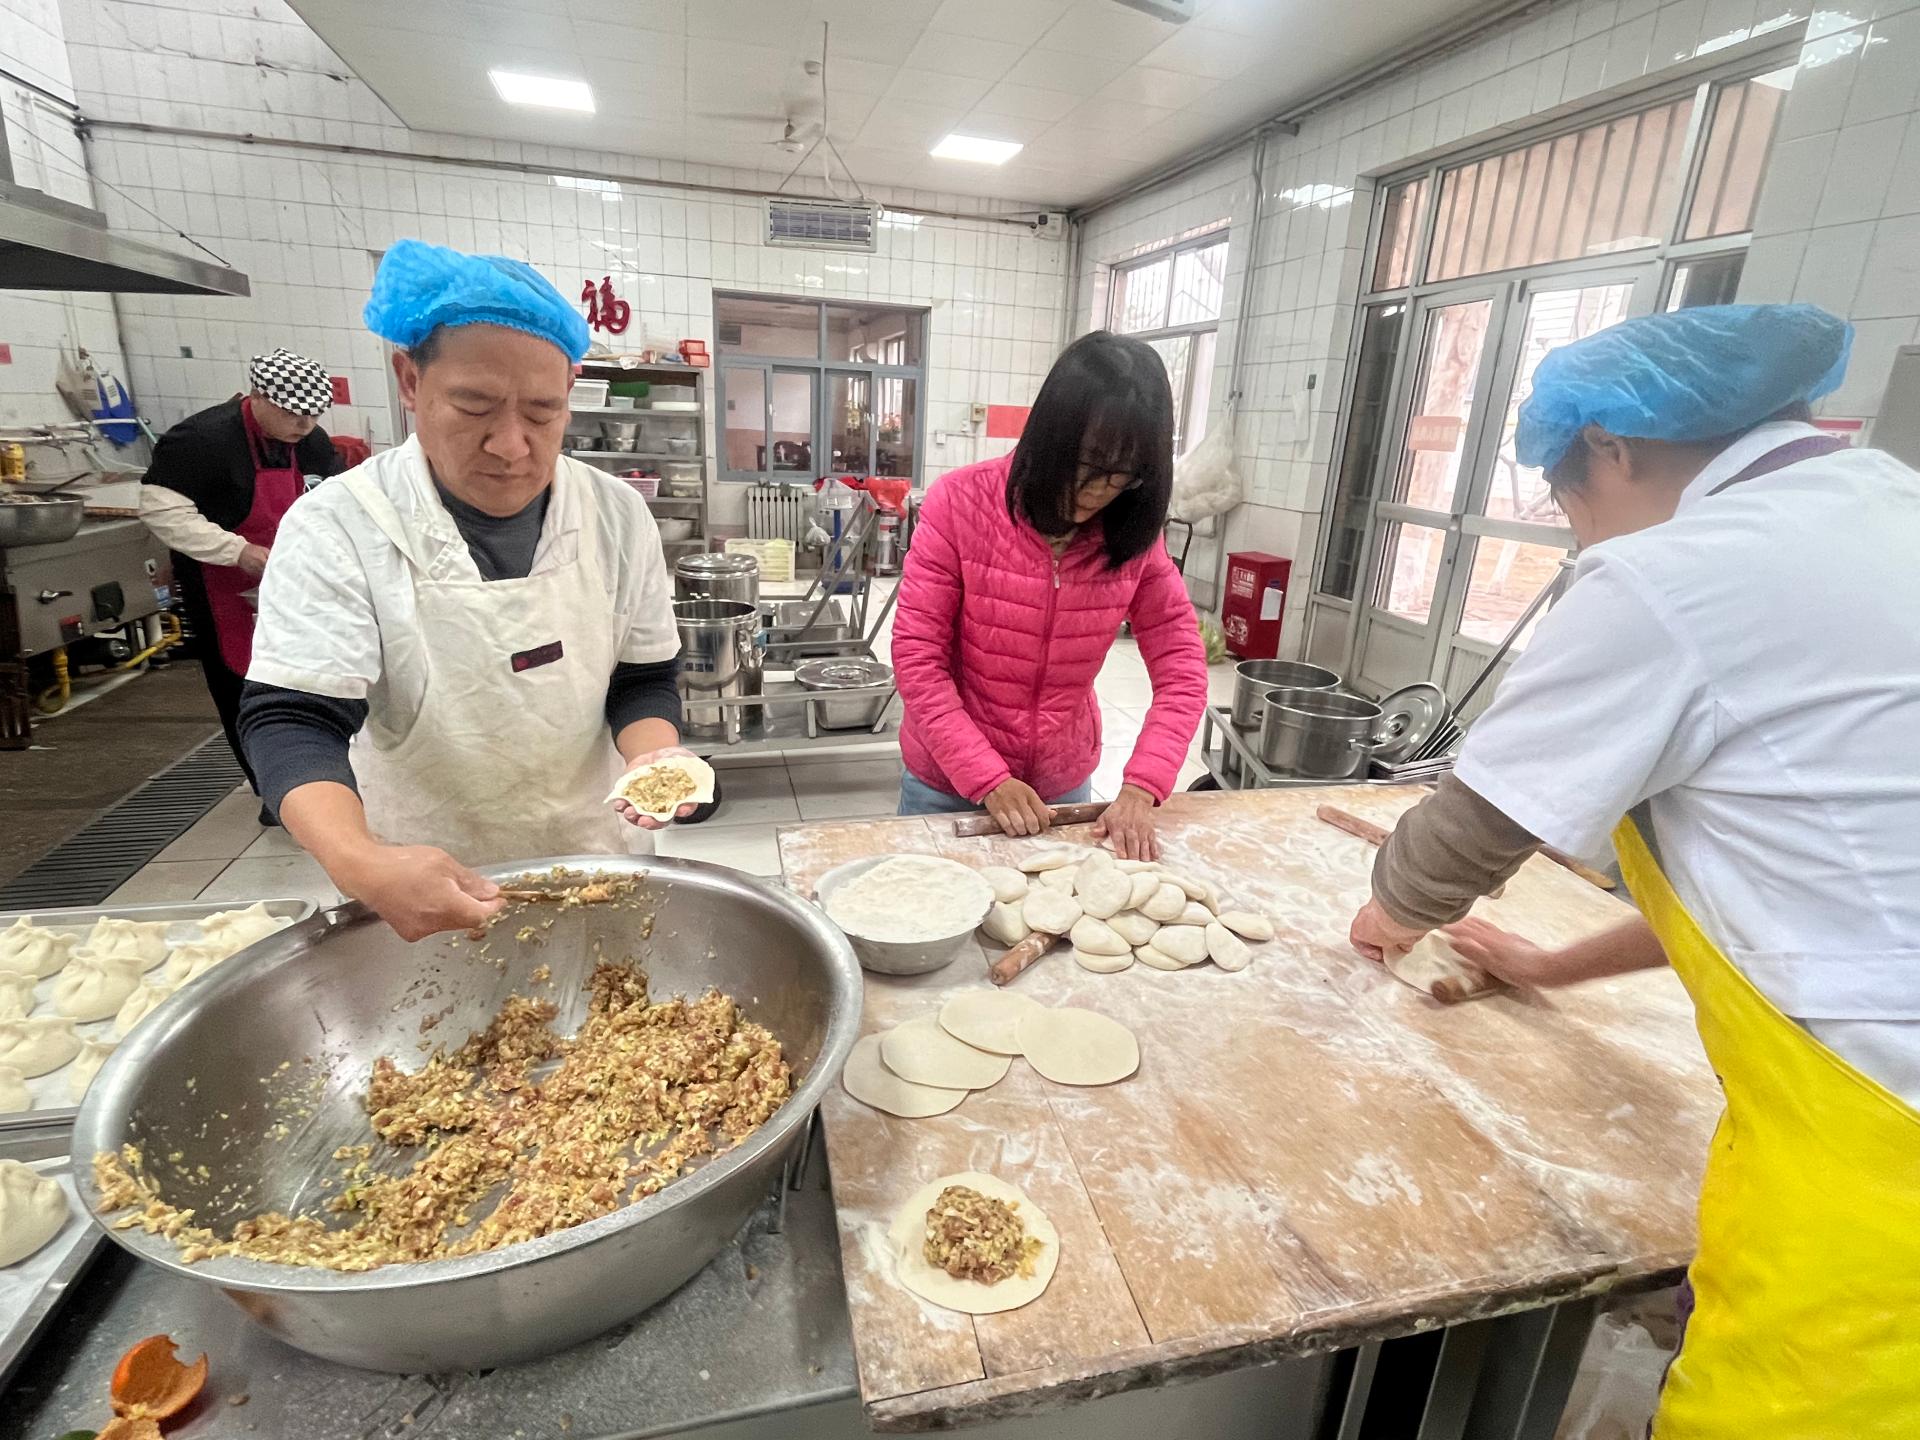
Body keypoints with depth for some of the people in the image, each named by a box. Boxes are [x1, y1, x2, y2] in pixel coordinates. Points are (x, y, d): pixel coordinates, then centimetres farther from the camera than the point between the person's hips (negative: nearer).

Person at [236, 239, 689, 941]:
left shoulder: (617, 514, -8)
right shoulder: (338, 528, -15)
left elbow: (642, 678, -3)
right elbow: (292, 718, -19)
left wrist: (650, 759, -25)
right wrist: (361, 865, -38)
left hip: (592, 864, 3)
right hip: (420, 886, -2)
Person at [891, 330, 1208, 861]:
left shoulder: (1132, 532, -9)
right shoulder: (960, 503, -18)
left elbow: (1182, 666, -9)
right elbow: (917, 657, -17)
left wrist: (1141, 787, -22)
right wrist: (988, 780, -22)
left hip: (1064, 785, 3)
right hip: (948, 783, -2)